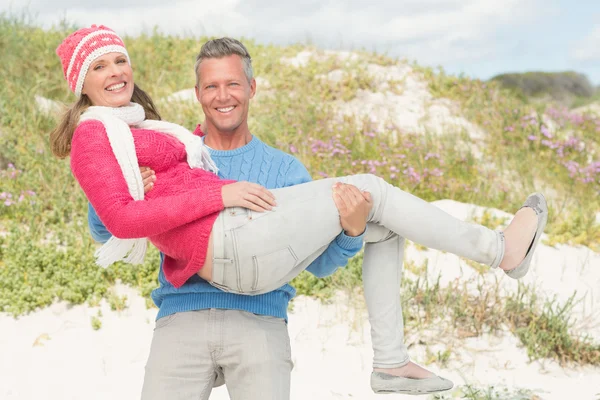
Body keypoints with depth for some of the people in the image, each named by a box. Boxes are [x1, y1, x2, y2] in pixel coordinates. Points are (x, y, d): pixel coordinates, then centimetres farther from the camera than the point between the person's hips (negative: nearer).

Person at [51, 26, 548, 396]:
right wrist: (221, 195, -17)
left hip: (247, 248, 10)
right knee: (368, 188, -6)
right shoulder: (93, 135, -3)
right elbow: (122, 219, -15)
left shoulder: (140, 130, 25)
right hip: (229, 241, -10)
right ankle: (499, 249, 8)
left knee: (379, 222, 11)